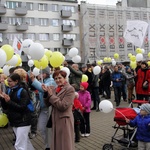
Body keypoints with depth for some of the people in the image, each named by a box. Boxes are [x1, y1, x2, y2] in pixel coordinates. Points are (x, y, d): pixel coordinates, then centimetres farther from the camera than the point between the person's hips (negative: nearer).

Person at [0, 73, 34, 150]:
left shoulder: (23, 91, -13)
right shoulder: (9, 91, 6)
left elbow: (22, 107, -20)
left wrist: (9, 101, -23)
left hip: (23, 121, -7)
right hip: (14, 121, 7)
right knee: (25, 142, 21)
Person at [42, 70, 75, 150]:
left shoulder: (70, 89, -11)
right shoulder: (55, 89, 10)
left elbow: (63, 106, -19)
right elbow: (48, 103, 9)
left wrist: (51, 95, -15)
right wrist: (46, 92, -6)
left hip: (64, 120, -7)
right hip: (55, 120, 7)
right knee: (56, 143, 17)